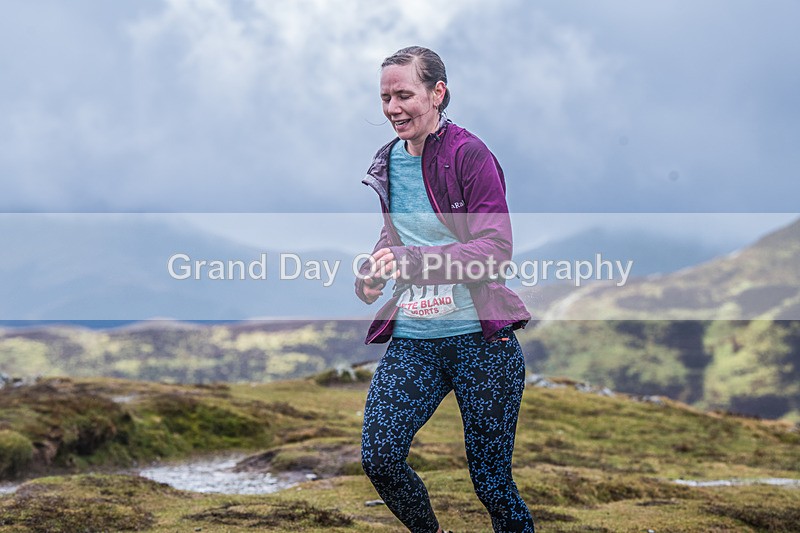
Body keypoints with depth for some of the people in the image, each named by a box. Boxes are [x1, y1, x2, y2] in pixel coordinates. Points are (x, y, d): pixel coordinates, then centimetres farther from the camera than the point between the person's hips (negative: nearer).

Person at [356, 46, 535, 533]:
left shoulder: (470, 155, -8)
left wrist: (412, 262, -26)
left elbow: (496, 246, -16)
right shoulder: (388, 162, 11)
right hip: (412, 341, 5)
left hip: (480, 337, -5)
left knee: (492, 482, -1)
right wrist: (371, 274, 5)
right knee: (379, 456, -12)